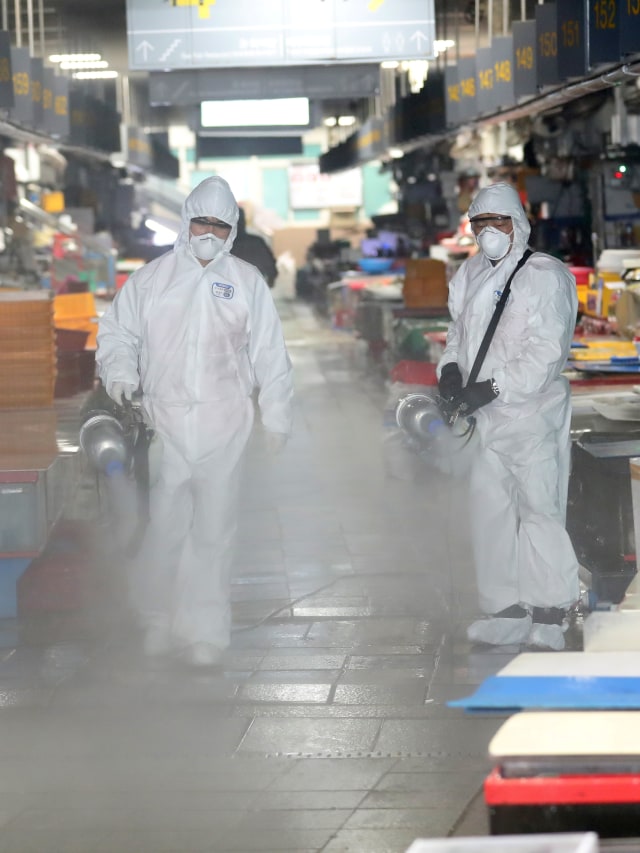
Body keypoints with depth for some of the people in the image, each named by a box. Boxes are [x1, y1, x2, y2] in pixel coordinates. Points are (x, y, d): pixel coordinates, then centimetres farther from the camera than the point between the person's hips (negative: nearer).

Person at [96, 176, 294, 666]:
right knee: (161, 528, 1)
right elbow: (117, 331, 14)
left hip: (223, 425, 0)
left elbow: (270, 354, 10)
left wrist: (276, 418, 6)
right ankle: (158, 622, 17)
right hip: (164, 422, 0)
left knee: (213, 532, 0)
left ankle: (206, 631, 7)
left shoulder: (247, 282, 9)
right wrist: (119, 372, -6)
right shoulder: (151, 278, 9)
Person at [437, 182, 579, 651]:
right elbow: (460, 329, 22)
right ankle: (507, 608, 19)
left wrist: (493, 387, -20)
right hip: (487, 418, 7)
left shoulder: (545, 275, -9)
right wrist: (451, 367, 1)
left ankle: (551, 613, -2)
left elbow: (547, 351, -15)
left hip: (534, 413, -7)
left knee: (539, 507, -9)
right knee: (490, 508, 10)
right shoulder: (471, 274, 14)